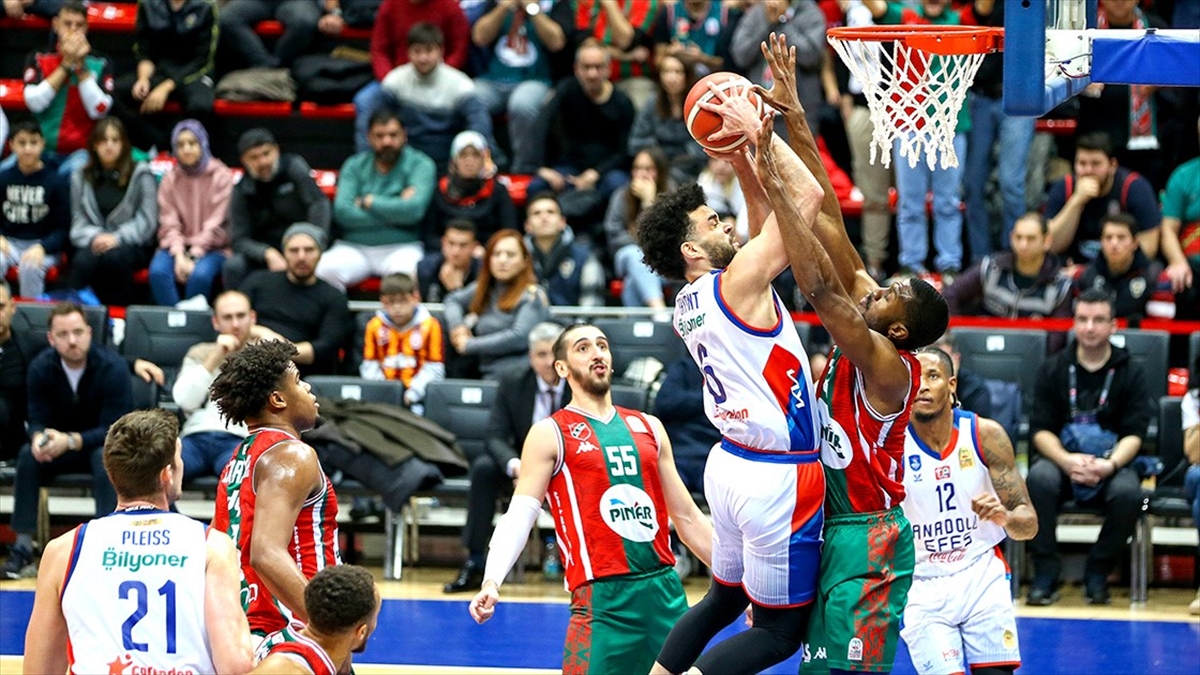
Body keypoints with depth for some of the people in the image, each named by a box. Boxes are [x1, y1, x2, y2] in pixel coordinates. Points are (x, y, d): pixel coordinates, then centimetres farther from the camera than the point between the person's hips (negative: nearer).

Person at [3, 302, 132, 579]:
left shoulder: (113, 367, -21)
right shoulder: (40, 367, -11)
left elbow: (114, 430, -22)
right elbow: (37, 420, -9)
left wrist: (71, 441, -38)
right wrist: (38, 437, -36)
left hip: (102, 444, -3)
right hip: (60, 445, 3)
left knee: (106, 459, -36)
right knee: (28, 455, -26)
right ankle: (23, 547, -23)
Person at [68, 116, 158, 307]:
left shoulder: (141, 175, 4)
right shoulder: (80, 178, 14)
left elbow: (147, 220, -3)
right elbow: (78, 222, 8)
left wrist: (117, 238, -16)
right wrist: (94, 237, -14)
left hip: (131, 244, -2)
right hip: (94, 244, 2)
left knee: (114, 257, -36)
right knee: (83, 261, -33)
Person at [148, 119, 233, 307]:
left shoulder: (221, 176, -3)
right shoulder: (170, 179, 7)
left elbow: (216, 225, -7)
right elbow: (169, 224, 0)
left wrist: (193, 256, -16)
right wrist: (179, 256, -17)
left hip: (211, 247, -2)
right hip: (177, 246, 3)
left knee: (200, 274, -34)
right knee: (158, 272, -29)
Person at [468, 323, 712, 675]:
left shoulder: (648, 428, 17)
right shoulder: (550, 434, 1)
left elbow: (687, 517, 21)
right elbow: (519, 516, -8)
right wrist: (492, 582, -24)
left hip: (666, 591, 5)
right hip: (603, 599, -5)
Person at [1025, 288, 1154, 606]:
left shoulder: (1130, 372, 4)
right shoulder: (1055, 369, 6)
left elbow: (1134, 434, -3)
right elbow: (1040, 428, 0)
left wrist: (1109, 465, -23)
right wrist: (1066, 461, -21)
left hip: (1111, 463, 0)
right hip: (1059, 457, 0)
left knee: (1128, 493, -34)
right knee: (1039, 480, -35)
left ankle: (1097, 573, -13)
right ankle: (1045, 574, -24)